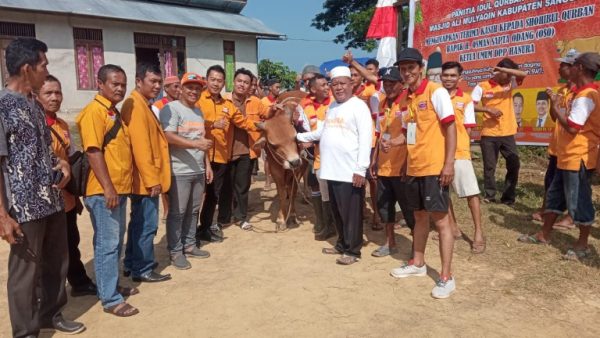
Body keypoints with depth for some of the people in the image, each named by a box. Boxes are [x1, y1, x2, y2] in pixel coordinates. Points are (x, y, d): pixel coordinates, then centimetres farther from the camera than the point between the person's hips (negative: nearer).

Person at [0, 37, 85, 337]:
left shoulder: (35, 104, 11)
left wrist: (61, 162, 1)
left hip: (53, 201, 8)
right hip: (25, 207, -8)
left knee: (57, 263, 19)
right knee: (25, 270, 8)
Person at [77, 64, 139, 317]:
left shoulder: (114, 112, 16)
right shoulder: (94, 111, -12)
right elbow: (93, 151, -20)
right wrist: (108, 188, -22)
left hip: (120, 188, 9)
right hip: (104, 191, -9)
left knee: (116, 243, 17)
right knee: (107, 245, -2)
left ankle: (111, 286, 30)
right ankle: (110, 299, 7)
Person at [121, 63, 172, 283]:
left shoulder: (143, 105, 17)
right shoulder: (136, 106, -16)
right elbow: (140, 146, -23)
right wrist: (151, 179, -23)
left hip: (147, 179, 10)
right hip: (146, 180, -10)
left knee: (138, 223, 17)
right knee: (146, 225, -1)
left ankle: (132, 264, 29)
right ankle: (143, 270, 11)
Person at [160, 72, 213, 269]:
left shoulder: (198, 112, 17)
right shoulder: (171, 108, -9)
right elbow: (168, 137, -22)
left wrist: (207, 164, 16)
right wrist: (196, 144, -30)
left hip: (198, 170, 8)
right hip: (179, 171, -7)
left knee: (193, 211, 14)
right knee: (177, 212, 0)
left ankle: (189, 245, 26)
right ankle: (175, 252, 11)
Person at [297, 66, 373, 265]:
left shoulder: (358, 106, -8)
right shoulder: (332, 107, 17)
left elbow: (365, 138, -15)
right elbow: (322, 132, 28)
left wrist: (361, 169, -20)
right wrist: (299, 137, 28)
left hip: (350, 171, -7)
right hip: (332, 170, 8)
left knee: (351, 213, 2)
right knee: (337, 211, 16)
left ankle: (353, 251, 13)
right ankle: (342, 244, 30)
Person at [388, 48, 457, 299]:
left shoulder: (436, 92, -10)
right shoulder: (405, 99, 11)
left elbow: (450, 128, -13)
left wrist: (449, 164, -19)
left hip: (434, 167, -7)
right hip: (413, 167, 7)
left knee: (440, 220, -2)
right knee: (419, 217, 18)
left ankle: (446, 277, 6)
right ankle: (418, 263, 33)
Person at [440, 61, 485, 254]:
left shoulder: (465, 99, 1)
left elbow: (468, 128, 2)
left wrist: (460, 145, -5)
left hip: (459, 152, -2)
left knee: (471, 193, -1)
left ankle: (478, 234, 9)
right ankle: (453, 228, 27)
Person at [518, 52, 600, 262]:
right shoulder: (582, 93, 13)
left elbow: (572, 127, -24)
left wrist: (556, 106, -13)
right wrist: (556, 105, 8)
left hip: (578, 158, -11)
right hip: (566, 156, 11)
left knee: (578, 202, 1)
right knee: (554, 196, 16)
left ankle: (582, 245, 14)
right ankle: (544, 235, 27)